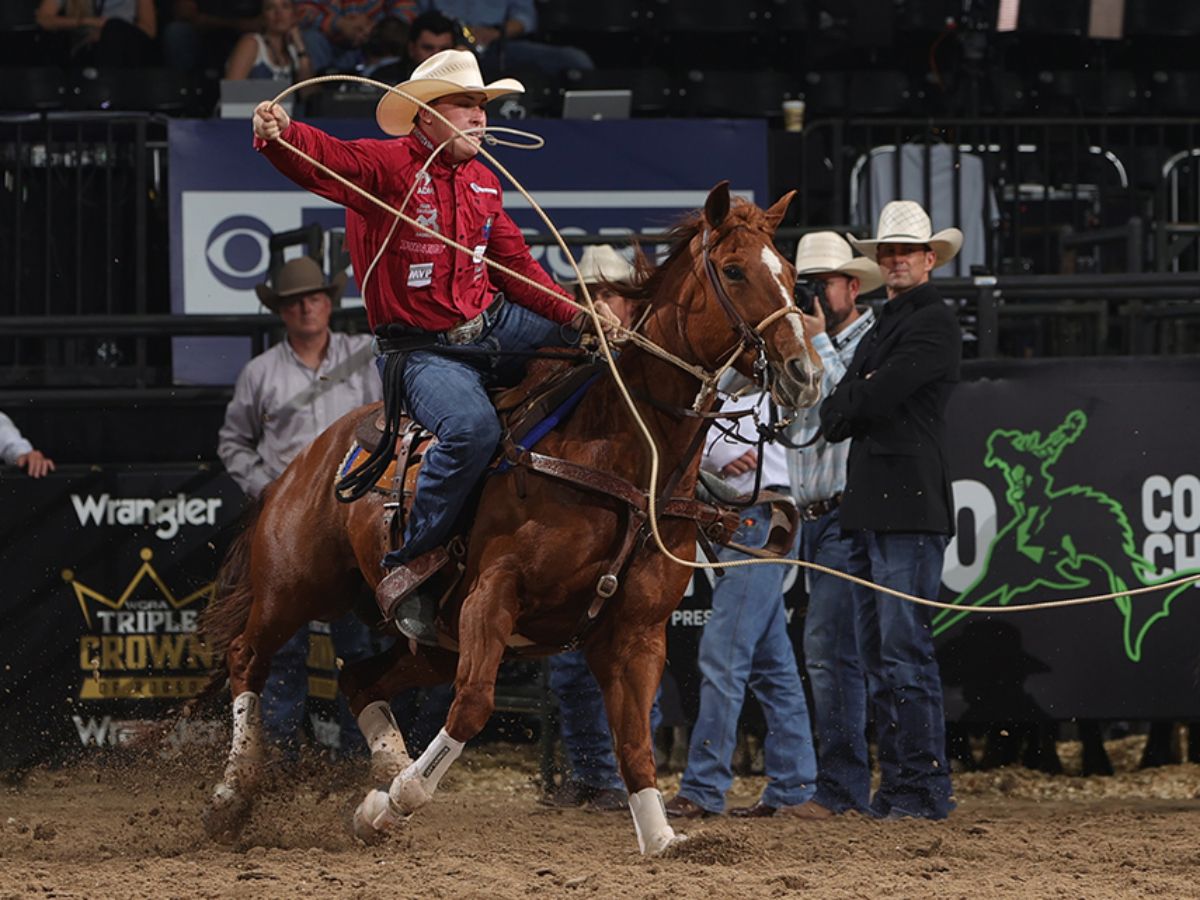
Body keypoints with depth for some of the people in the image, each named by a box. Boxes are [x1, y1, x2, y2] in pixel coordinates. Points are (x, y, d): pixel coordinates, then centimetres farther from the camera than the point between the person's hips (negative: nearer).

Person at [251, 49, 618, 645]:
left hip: (492, 328, 8)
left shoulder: (483, 181, 14)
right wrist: (280, 134, -53)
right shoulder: (388, 165, -10)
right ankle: (407, 568, -23)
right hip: (424, 350, -8)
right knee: (473, 427, -35)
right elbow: (323, 158, -30)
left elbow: (517, 267, 15)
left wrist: (579, 316, 1)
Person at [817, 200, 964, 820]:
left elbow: (874, 399, -15)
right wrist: (850, 412, -3)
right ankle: (897, 783, 12)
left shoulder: (934, 322, -6)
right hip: (869, 507, 10)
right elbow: (835, 417, 18)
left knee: (905, 650, -11)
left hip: (909, 507, -10)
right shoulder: (884, 326, 23)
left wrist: (844, 409, 4)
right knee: (876, 655, 9)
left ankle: (925, 788, -9)